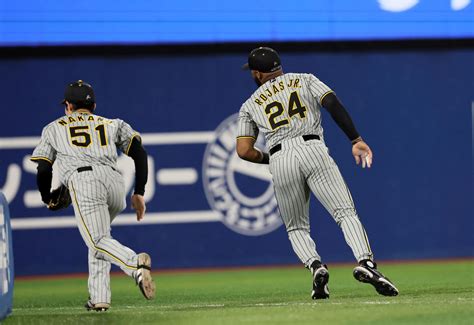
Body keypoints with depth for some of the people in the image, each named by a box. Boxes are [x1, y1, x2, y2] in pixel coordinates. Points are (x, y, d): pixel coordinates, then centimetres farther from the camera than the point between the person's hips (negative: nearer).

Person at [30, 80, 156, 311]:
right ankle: (99, 298, 13)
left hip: (82, 181, -4)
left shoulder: (53, 128, 28)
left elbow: (43, 169, 19)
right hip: (115, 181, 4)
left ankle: (135, 264, -42)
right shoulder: (113, 124, 30)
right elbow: (139, 153, 15)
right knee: (99, 235, 23)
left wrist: (47, 200, 37)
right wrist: (139, 193, 17)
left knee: (98, 240, -11)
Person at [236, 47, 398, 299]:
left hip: (279, 160, 1)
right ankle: (365, 262, -33)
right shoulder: (305, 80, 22)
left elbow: (244, 150, 12)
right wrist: (356, 140, -1)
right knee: (346, 212, -8)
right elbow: (332, 104, 4)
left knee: (296, 228, 15)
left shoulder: (250, 106, 23)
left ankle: (315, 267, -13)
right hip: (313, 150, -1)